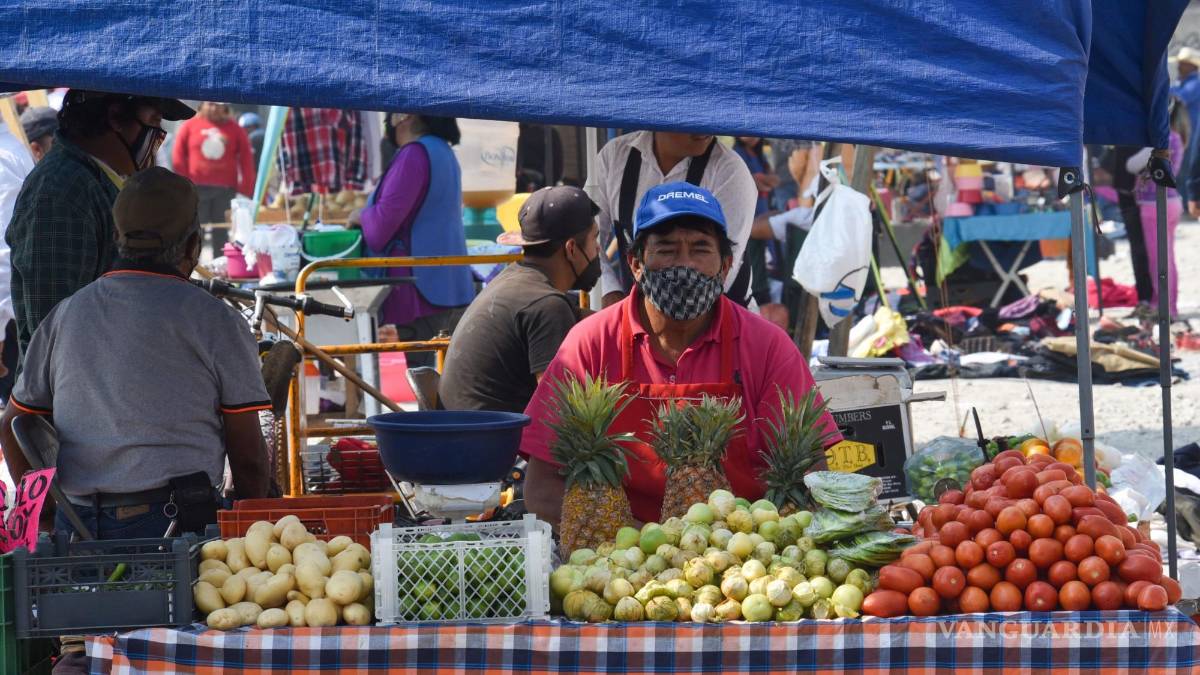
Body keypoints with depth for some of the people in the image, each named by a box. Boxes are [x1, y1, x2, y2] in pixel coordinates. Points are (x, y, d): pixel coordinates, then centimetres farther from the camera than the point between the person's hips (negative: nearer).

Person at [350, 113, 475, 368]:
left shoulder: (414, 155, -15)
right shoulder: (443, 152, 15)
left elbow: (384, 220, -18)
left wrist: (359, 216, 1)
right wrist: (368, 215, 20)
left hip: (422, 289, -9)